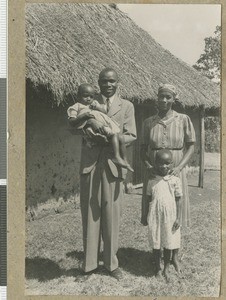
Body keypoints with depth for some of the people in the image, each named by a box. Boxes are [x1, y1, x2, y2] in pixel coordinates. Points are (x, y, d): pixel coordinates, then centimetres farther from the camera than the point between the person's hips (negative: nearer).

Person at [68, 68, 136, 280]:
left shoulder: (126, 106, 11)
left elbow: (131, 136, 4)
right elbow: (72, 122, -1)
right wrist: (88, 119, -21)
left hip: (112, 164, 0)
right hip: (89, 164, 1)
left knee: (112, 215, 3)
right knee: (89, 215, 4)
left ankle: (111, 263, 18)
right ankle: (89, 264, 15)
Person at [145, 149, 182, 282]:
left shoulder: (175, 180, -5)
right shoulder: (152, 181, -1)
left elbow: (179, 200, -1)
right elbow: (148, 198, 7)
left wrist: (178, 217, -3)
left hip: (170, 217, -1)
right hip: (155, 216, 1)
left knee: (169, 243, 9)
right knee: (156, 243, 10)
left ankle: (166, 268, 27)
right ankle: (157, 267, 27)